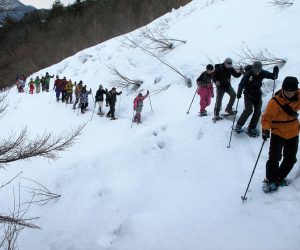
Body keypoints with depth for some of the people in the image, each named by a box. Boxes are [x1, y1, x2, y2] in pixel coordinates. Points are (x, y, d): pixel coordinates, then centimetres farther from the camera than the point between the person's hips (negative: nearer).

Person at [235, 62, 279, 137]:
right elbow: (241, 84, -17)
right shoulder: (248, 74, -20)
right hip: (248, 95, -4)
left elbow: (273, 76, -5)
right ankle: (239, 125, -1)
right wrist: (239, 93, -31)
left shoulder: (263, 73, -11)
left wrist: (275, 72, -26)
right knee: (248, 110, -18)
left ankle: (251, 128, 11)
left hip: (257, 95, 4)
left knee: (258, 111, -1)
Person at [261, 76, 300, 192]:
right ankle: (270, 180, 8)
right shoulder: (275, 102, -23)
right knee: (274, 158, -9)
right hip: (278, 133, -5)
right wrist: (265, 129, -33)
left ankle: (280, 178, 30)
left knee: (291, 159, 13)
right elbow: (267, 117, -20)